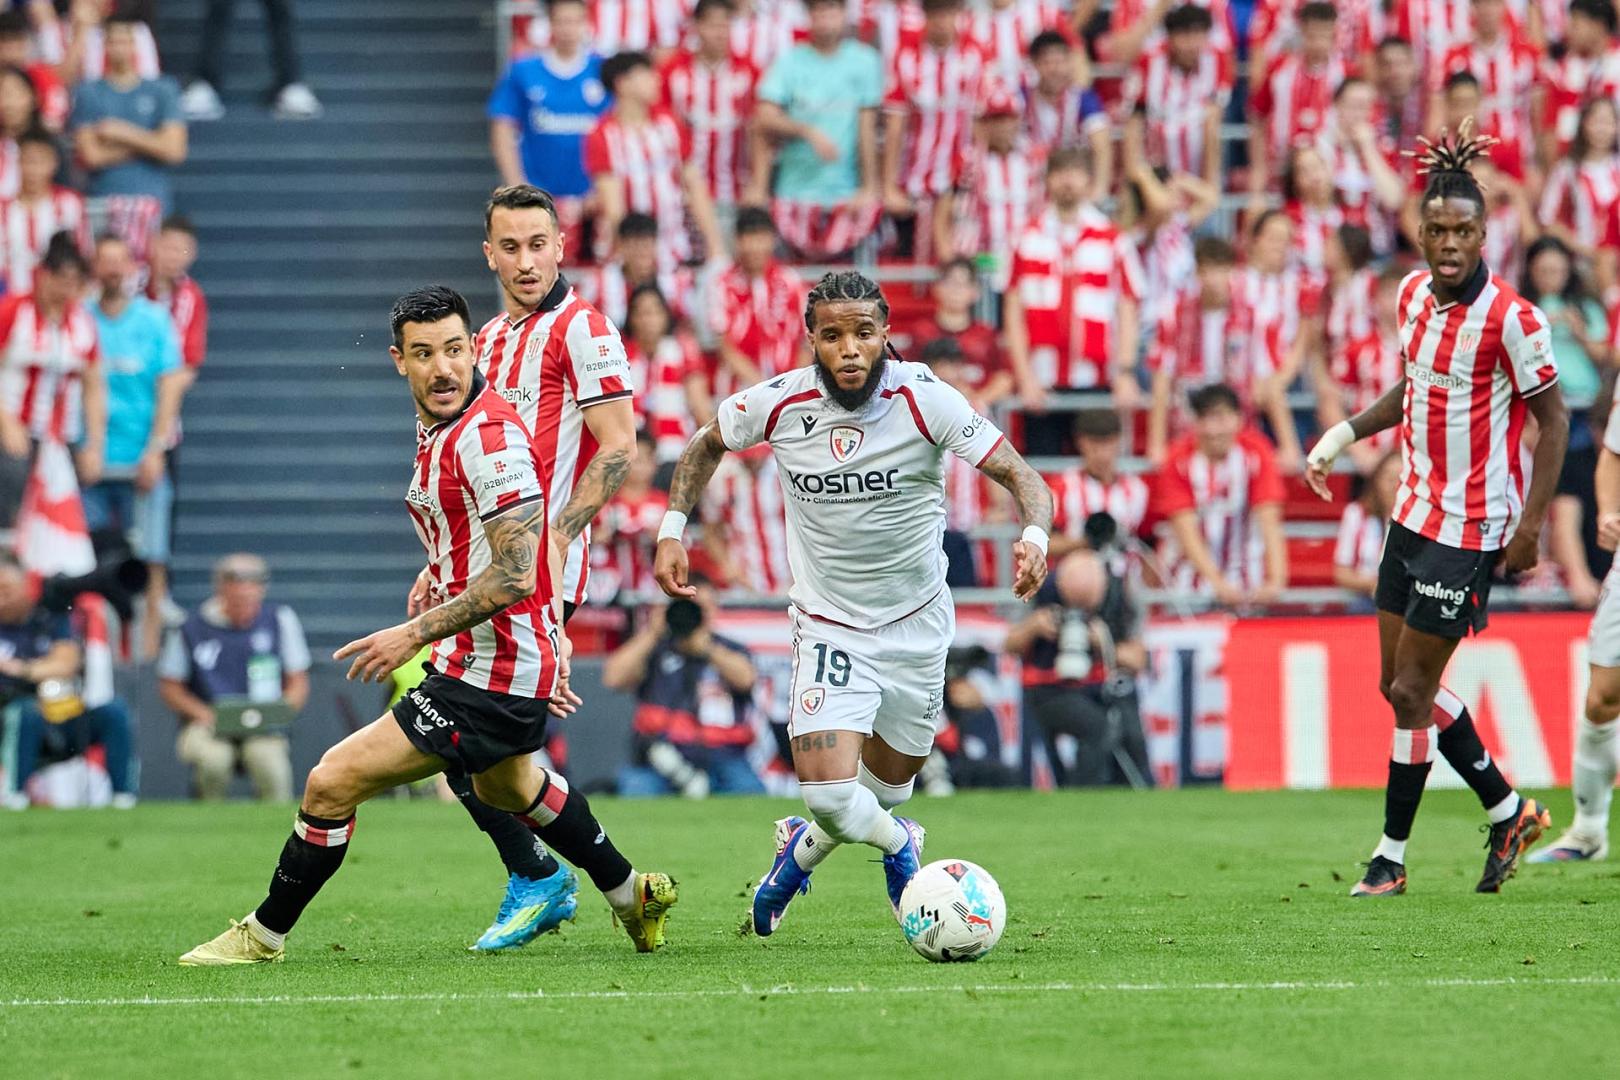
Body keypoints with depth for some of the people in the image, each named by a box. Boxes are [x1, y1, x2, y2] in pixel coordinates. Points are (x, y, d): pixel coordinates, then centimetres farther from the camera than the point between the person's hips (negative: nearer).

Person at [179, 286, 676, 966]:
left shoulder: (490, 437, -24)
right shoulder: (436, 428, 6)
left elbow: (514, 578, -27)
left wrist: (415, 634, -22)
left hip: (489, 677, -11)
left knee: (331, 784, -11)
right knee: (506, 786, 38)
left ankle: (264, 935, 5)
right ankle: (632, 895, 54)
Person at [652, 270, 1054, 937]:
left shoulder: (925, 400, -18)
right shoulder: (778, 404, -13)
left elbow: (1021, 478, -16)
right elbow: (707, 444, 9)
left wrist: (1034, 536, -37)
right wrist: (672, 529, -2)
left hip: (918, 624, 1)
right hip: (830, 627, -1)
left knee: (891, 784, 14)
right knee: (830, 793, -17)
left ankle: (805, 847, 46)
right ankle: (899, 848, 17)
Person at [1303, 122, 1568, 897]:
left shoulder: (1510, 318, -18)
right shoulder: (1413, 295, 4)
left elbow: (1553, 418, -12)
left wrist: (1531, 525, -17)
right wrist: (1348, 432, 8)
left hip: (1470, 529, -8)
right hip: (1413, 513, 8)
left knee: (1411, 690, -5)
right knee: (1402, 683, 12)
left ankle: (1391, 857, 7)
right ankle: (1509, 811, 27)